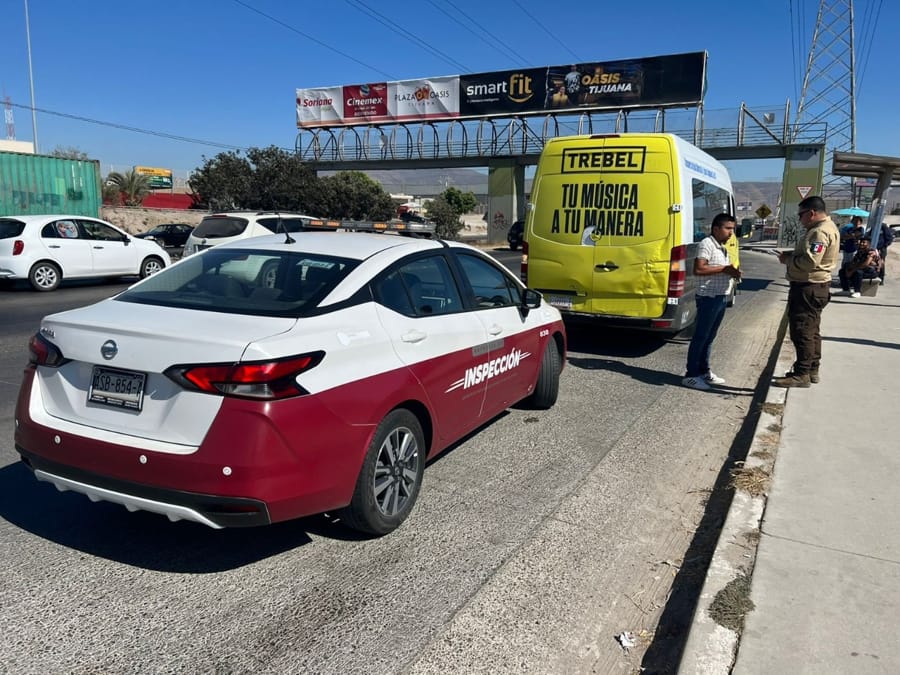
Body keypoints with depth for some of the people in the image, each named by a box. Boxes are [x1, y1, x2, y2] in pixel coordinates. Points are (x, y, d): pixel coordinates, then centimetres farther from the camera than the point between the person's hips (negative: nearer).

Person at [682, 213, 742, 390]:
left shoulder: (722, 247, 16)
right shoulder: (707, 244, -13)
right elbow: (698, 270, -24)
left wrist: (733, 272, 6)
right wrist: (723, 269, -20)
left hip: (721, 297, 9)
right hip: (708, 297, -9)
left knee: (709, 337, 15)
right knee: (700, 337, -6)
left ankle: (703, 371, 24)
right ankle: (691, 375, -1)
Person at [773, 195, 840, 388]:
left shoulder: (820, 232, -19)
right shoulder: (823, 228, 16)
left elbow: (810, 262, -27)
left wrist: (787, 260, -13)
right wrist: (791, 254, 5)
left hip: (809, 288, -11)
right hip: (813, 286, 11)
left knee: (802, 331, -7)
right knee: (811, 330, 17)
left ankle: (802, 374, -3)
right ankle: (812, 370, 26)